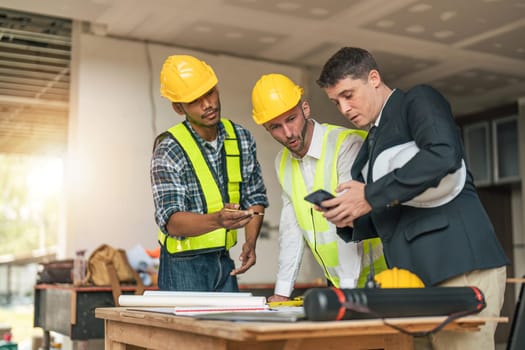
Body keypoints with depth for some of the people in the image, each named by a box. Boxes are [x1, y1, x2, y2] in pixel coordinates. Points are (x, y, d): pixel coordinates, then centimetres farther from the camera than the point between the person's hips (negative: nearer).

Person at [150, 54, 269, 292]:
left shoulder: (241, 138, 1)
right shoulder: (169, 150, -15)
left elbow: (255, 197, 9)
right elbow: (171, 221, -23)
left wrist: (250, 242, -6)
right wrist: (217, 220, -40)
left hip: (224, 262, 5)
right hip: (184, 266, -5)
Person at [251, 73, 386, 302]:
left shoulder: (347, 145, -17)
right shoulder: (282, 163, 6)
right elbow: (291, 228, 7)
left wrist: (346, 289, -27)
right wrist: (282, 292, 3)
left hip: (374, 276, -5)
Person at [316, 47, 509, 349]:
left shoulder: (419, 100, 1)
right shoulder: (371, 146, 24)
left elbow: (444, 154, -20)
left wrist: (371, 197, -14)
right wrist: (352, 218, 5)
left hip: (462, 262, -8)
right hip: (421, 275, 8)